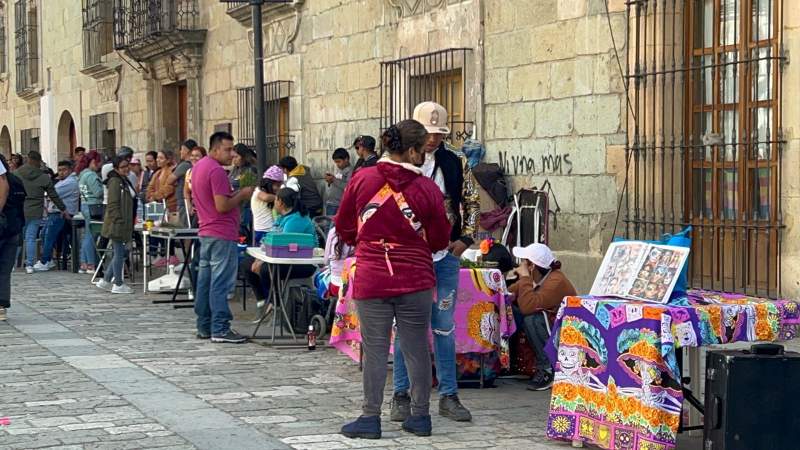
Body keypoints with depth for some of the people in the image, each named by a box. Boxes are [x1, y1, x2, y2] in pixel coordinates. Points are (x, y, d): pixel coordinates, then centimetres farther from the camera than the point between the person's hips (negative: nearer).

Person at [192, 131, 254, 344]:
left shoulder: (198, 167, 15)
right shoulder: (216, 171, -17)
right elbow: (222, 206, -22)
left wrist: (235, 194, 16)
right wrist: (242, 195, -7)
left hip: (206, 232, 10)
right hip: (222, 235, -10)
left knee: (205, 280, 11)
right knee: (221, 282, -8)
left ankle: (204, 327, 16)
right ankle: (220, 329, -9)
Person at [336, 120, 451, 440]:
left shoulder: (361, 180, -4)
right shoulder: (427, 189, -7)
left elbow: (343, 228, 7)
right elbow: (440, 240, 2)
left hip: (371, 279, 0)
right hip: (415, 280, 0)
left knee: (375, 349, 5)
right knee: (417, 349, 10)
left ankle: (371, 418, 9)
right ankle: (420, 416, 17)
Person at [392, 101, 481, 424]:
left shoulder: (456, 164, 4)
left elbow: (471, 203, 13)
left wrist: (465, 239, 1)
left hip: (446, 256, 2)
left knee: (445, 326, 6)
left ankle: (448, 396, 12)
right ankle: (401, 394, 13)